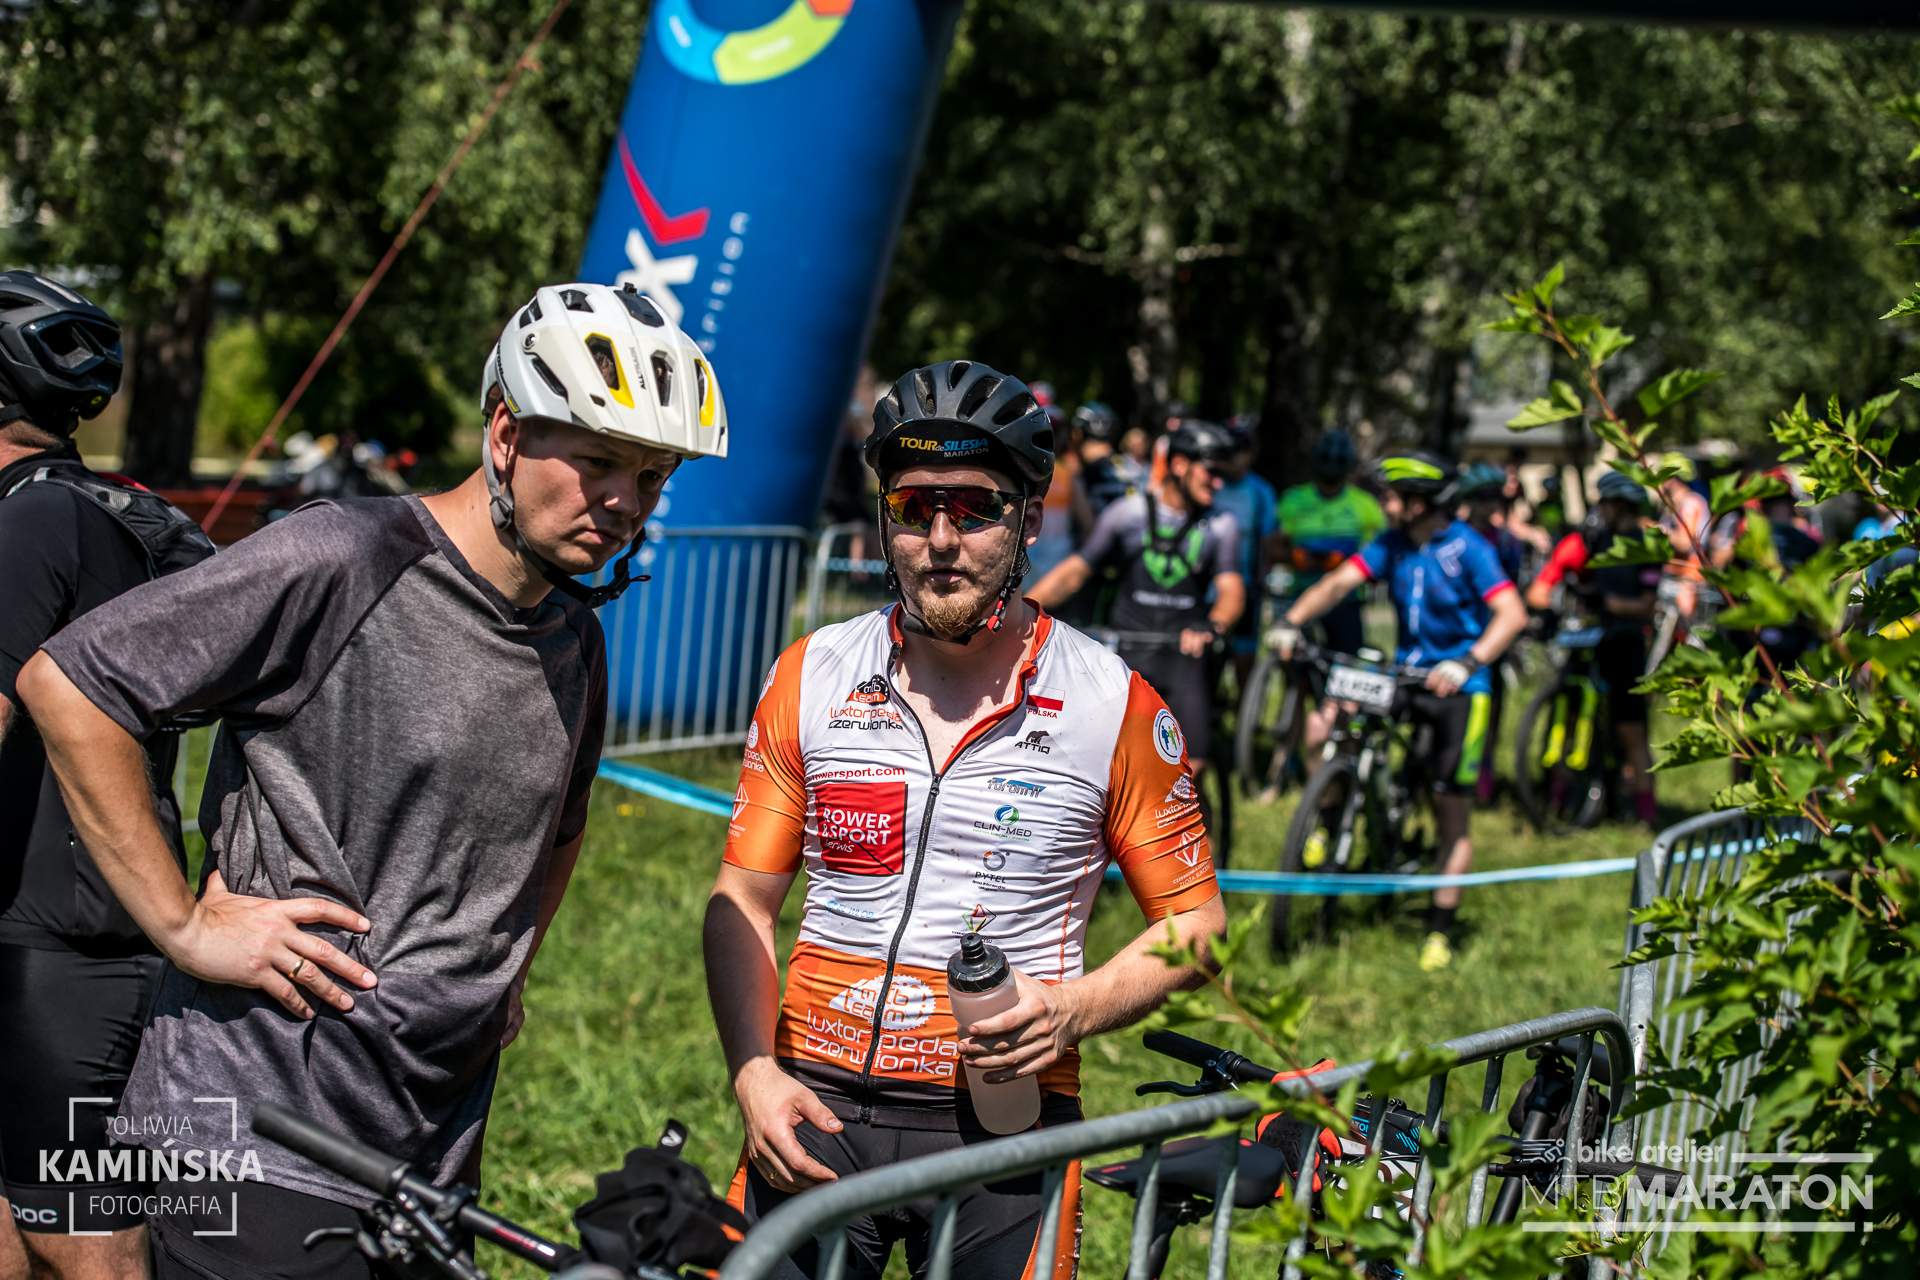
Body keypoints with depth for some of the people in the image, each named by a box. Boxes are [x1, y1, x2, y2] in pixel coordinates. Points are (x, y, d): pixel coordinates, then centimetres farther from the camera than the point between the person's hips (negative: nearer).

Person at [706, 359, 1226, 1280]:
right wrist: (753, 1074, -7)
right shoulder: (812, 678, 3)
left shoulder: (1115, 707, -3)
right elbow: (742, 902, 7)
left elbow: (1194, 922, 5)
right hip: (815, 1111, 1)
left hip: (1003, 1132, -1)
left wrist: (1075, 1011, -12)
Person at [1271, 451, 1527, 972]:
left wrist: (1468, 662, -39)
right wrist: (1291, 621, -23)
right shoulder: (1392, 544, 2)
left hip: (1457, 685, -5)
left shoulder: (1468, 549, -14)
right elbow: (1340, 582, -6)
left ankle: (1440, 929, 7)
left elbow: (1512, 614, -24)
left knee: (1451, 812, -2)